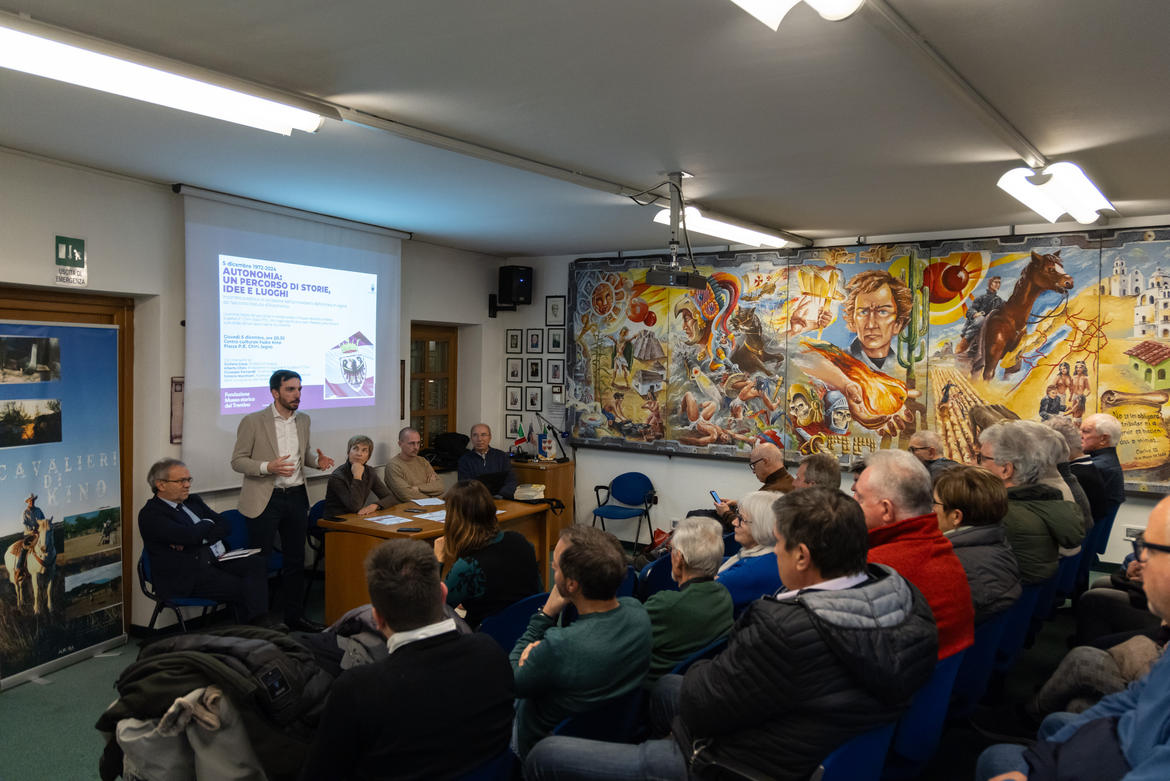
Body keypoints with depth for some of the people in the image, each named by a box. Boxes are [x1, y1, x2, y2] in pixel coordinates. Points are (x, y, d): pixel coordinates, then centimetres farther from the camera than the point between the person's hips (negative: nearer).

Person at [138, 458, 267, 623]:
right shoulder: (150, 514, -4)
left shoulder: (193, 500, 20)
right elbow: (189, 535, -18)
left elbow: (225, 525, 13)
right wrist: (206, 523, 4)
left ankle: (256, 621, -36)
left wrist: (198, 538, -6)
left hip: (216, 560, 7)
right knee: (240, 587, -28)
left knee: (257, 562, -23)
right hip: (187, 577, -7)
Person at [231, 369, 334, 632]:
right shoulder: (253, 422, -10)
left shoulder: (303, 420, 8)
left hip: (296, 497, 6)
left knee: (296, 559, 13)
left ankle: (295, 615, 25)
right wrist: (268, 467, -24)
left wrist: (317, 460, -2)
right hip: (265, 499, -5)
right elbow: (237, 461, -8)